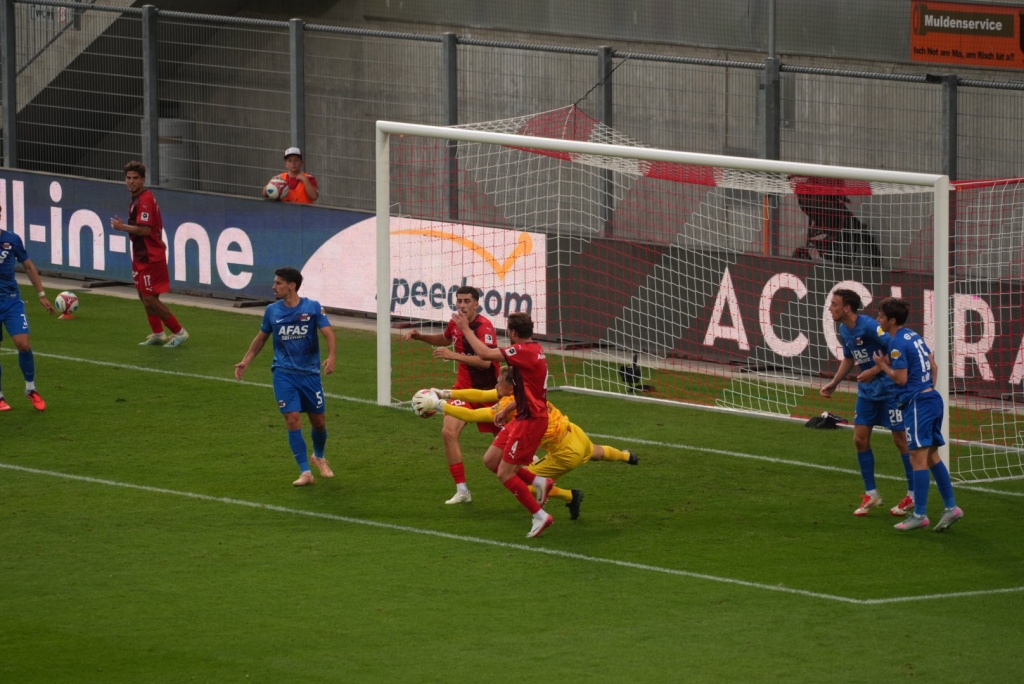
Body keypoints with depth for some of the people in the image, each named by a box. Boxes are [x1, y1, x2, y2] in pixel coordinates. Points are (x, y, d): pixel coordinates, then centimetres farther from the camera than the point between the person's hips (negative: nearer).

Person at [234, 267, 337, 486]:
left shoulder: (312, 307, -5)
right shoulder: (272, 311, 4)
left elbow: (328, 332, -12)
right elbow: (261, 337, 17)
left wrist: (331, 357, -30)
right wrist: (245, 361, 11)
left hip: (310, 372, -1)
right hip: (284, 374, 1)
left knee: (319, 422, 8)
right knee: (293, 420, -12)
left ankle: (319, 457, 40)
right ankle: (305, 472, -7)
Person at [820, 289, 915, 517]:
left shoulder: (869, 326, -22)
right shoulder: (844, 330, 4)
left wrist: (874, 371, -27)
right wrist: (833, 384, 16)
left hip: (889, 388, -8)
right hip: (867, 389, 8)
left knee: (900, 440, 0)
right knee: (860, 439, 5)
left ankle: (913, 496, 11)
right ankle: (871, 494, 17)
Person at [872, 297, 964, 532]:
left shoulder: (897, 343, -13)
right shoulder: (914, 336, 14)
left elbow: (901, 378, -15)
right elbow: (933, 367, 19)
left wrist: (884, 365, 0)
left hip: (917, 403, -9)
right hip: (932, 398, 9)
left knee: (918, 457, -7)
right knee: (932, 456, 14)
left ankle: (919, 514, -6)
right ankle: (951, 507, 14)